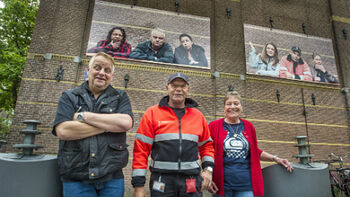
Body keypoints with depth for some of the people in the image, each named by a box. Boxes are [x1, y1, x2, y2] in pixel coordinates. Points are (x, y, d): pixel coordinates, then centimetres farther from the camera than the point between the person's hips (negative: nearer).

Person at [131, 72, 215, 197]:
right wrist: (139, 185, -6)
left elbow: (206, 145, 18)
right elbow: (141, 149, -4)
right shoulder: (152, 113, -1)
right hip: (162, 180, -2)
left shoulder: (198, 115, 8)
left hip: (192, 181, 3)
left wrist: (208, 169, 4)